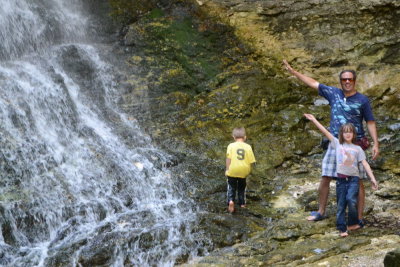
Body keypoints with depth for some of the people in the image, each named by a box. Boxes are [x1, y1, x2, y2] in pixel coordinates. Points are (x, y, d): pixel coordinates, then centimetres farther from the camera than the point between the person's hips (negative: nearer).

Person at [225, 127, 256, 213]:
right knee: (241, 187, 23)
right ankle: (242, 203, 29)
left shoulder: (231, 146, -8)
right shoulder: (248, 147, -4)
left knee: (231, 187, 13)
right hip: (243, 171, 2)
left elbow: (228, 158, -13)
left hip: (232, 171, -2)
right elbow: (251, 160, -2)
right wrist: (249, 170, 13)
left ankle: (231, 200, -8)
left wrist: (227, 169, -4)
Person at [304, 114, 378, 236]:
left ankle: (353, 223, 1)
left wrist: (372, 178, -2)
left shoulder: (357, 148, 7)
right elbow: (325, 131, 3)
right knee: (341, 205, 2)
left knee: (351, 200, -20)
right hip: (341, 179, 1)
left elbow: (365, 164, 4)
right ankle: (342, 228, 8)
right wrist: (314, 120, 0)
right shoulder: (337, 144, 8)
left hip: (353, 178, -1)